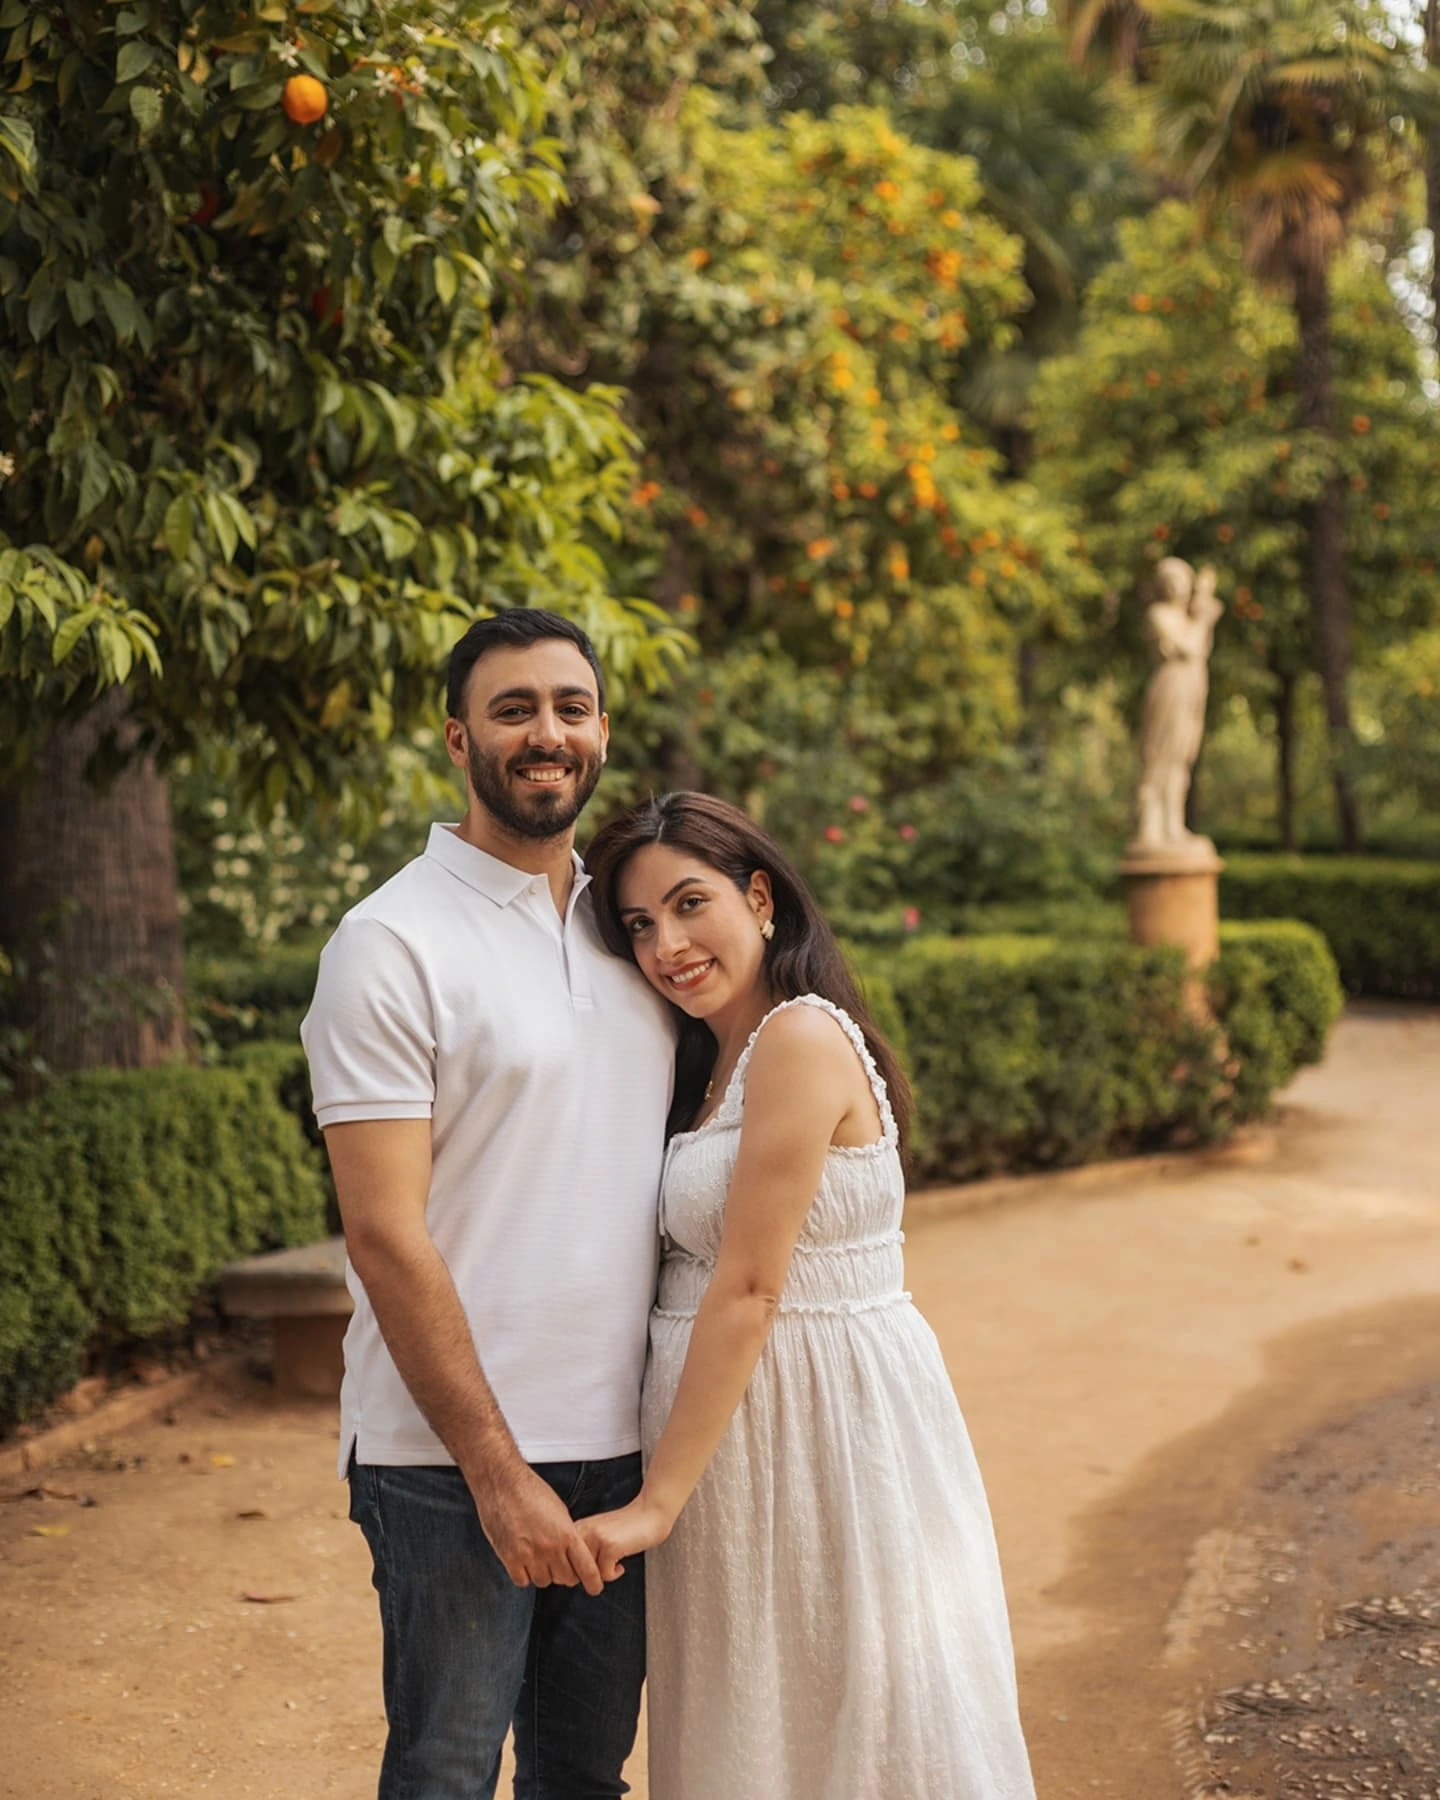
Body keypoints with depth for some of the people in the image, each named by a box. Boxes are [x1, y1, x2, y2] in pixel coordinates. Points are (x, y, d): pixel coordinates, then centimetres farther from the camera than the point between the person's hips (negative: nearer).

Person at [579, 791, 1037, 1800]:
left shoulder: (801, 1037, -17)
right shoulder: (713, 1060, 13)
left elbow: (749, 1289, -20)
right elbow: (713, 1276, 10)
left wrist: (659, 1500, -18)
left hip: (823, 1413, -9)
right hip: (731, 1411, 9)